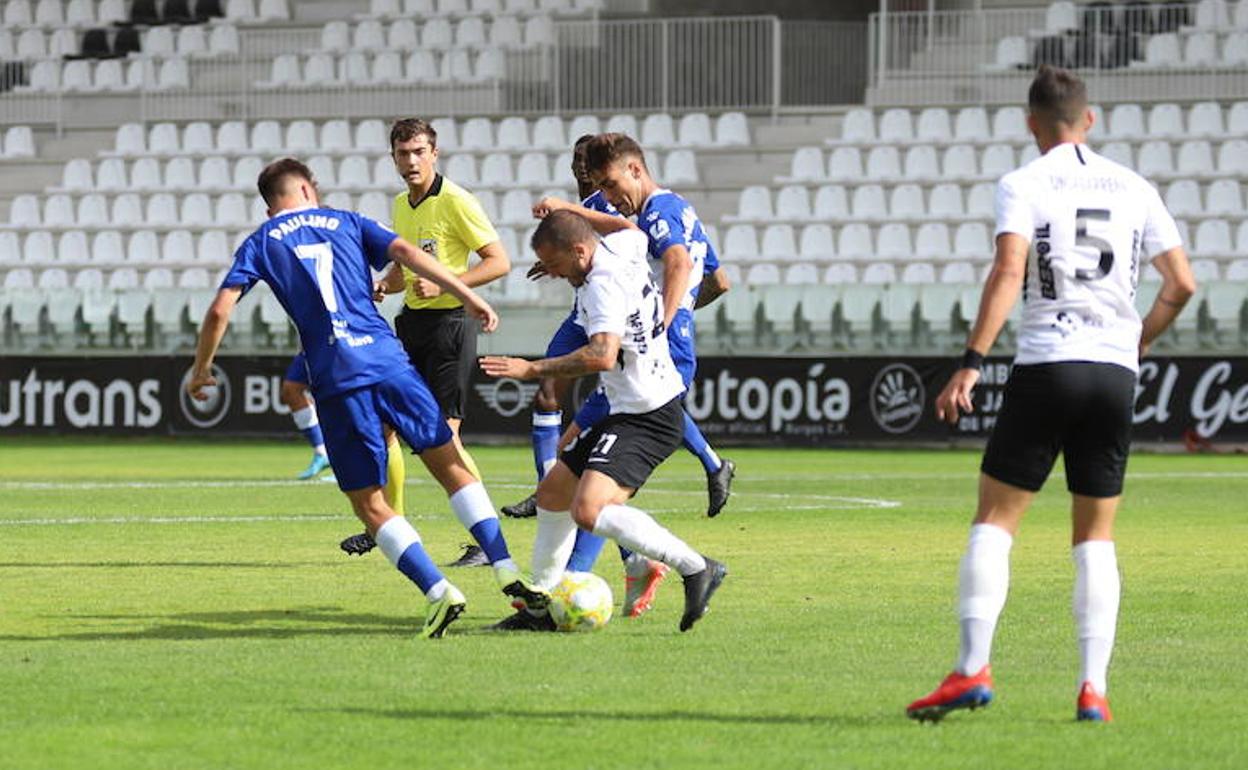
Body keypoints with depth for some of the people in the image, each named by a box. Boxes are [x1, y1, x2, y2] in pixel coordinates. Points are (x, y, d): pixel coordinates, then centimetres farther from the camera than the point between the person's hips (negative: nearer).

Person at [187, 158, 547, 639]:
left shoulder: (260, 245, 15)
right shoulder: (345, 223, 18)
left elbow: (219, 311, 4)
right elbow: (405, 253, 4)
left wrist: (201, 369, 18)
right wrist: (468, 296, 1)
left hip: (335, 382, -1)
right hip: (388, 360, 2)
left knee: (368, 504, 6)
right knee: (450, 464, 12)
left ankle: (438, 592, -10)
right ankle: (508, 574, 2)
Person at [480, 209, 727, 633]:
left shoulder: (603, 284, -22)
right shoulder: (624, 245, 5)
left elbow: (603, 355, -36)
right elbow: (632, 228, 32)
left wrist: (532, 369, -32)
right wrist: (566, 213, 33)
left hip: (649, 419, -11)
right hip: (627, 411, 11)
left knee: (589, 510, -27)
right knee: (553, 493, 18)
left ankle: (696, 568, -23)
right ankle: (540, 606, 25)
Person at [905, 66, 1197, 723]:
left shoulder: (1023, 185, -1)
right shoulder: (1134, 190, 11)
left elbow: (1009, 271, -15)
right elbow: (1181, 283, 8)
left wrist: (971, 363, -18)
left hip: (1046, 363, -4)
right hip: (1116, 371, 4)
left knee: (994, 520, 1)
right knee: (1095, 537, 10)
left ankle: (973, 667, -12)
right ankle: (1093, 686, -1)